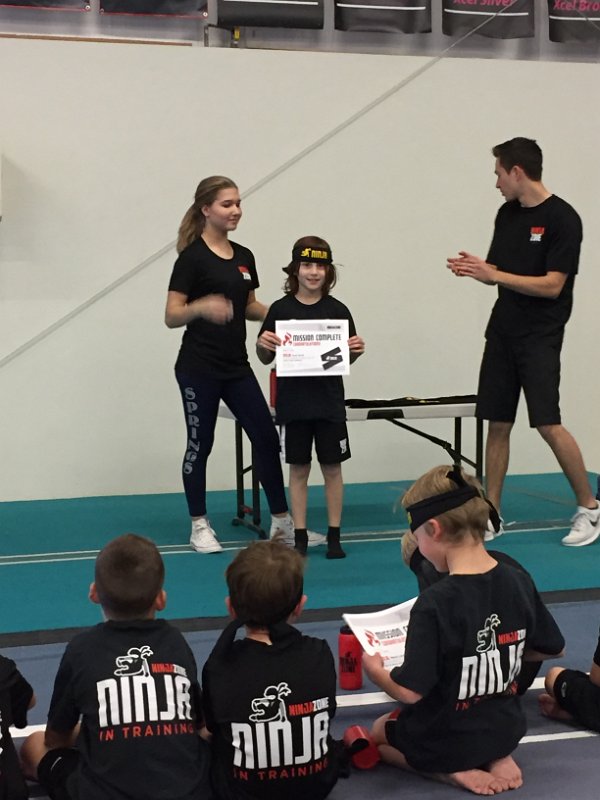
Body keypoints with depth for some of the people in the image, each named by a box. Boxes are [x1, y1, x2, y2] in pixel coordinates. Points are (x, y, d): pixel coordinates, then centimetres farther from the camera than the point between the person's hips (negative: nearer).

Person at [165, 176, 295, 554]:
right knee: (200, 444, 3)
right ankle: (199, 525, 17)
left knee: (267, 437, 3)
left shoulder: (244, 257, 9)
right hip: (199, 369, -6)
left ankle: (282, 520, 13)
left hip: (237, 367, 6)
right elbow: (172, 316, -13)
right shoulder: (192, 257, -10)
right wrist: (202, 306, -32)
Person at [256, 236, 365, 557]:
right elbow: (266, 358, 4)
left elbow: (346, 358, 8)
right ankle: (300, 537, 16)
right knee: (298, 469, 7)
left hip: (329, 402, 1)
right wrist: (262, 345, -16)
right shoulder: (281, 309, -2)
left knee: (332, 467, 7)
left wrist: (356, 350, -12)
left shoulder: (337, 310, 0)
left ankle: (334, 536, 17)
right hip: (293, 403, 0)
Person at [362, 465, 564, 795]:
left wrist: (374, 670, -6)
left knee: (371, 735, 24)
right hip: (505, 729, 6)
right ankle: (497, 757, 7)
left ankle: (453, 770, -1)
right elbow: (552, 648, 5)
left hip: (446, 739, -5)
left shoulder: (435, 603, -29)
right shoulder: (519, 582, -10)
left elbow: (411, 690, -27)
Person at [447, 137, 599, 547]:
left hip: (540, 337, -7)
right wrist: (476, 268, -4)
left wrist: (493, 275, -18)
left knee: (549, 425, -11)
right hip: (503, 331, 7)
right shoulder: (507, 214, 10)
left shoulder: (562, 218, -12)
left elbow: (552, 285, -17)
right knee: (498, 423, 6)